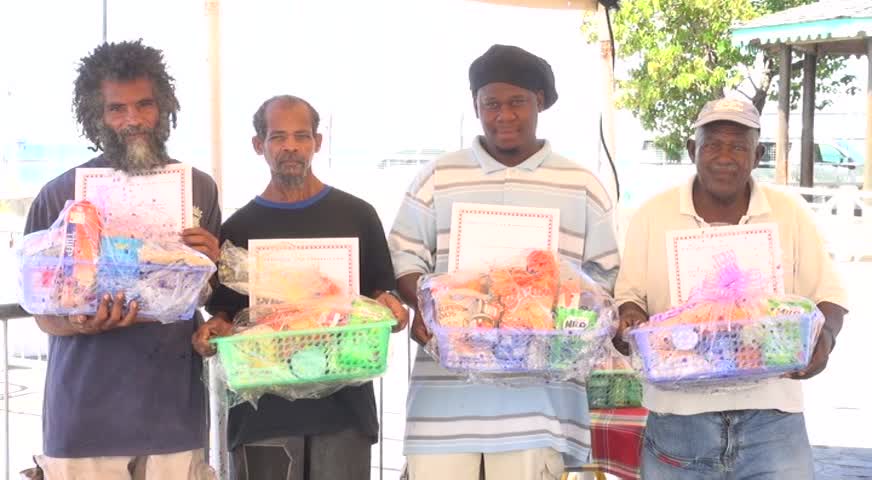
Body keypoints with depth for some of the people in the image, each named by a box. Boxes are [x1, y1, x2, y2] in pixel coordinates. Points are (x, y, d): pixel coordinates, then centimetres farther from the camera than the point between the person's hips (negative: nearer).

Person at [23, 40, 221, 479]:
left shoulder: (199, 188, 4)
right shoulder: (60, 195, -4)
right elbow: (45, 314, 0)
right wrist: (84, 323, -21)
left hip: (174, 406, 2)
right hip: (87, 413, -2)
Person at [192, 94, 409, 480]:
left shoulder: (356, 215, 7)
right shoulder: (239, 228, 7)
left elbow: (380, 289, 12)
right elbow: (225, 310, 10)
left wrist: (388, 305, -10)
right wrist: (215, 330, -12)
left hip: (344, 401, 0)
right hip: (263, 406, 0)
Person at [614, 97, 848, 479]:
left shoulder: (791, 215, 5)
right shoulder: (652, 215, 4)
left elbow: (828, 297, 8)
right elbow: (629, 295, 8)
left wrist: (824, 336, -14)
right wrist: (633, 320, -15)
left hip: (772, 415, 0)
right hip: (677, 416, 0)